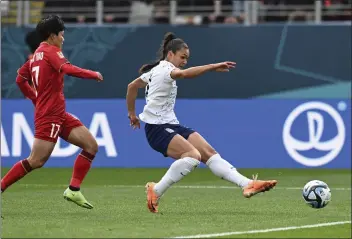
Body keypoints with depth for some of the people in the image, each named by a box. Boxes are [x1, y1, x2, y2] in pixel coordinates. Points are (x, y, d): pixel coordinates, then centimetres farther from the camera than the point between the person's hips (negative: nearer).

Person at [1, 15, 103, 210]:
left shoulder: (36, 55, 15)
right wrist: (94, 75, -14)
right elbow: (67, 69, -26)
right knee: (36, 161, -10)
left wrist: (36, 99, 23)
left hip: (59, 115, 10)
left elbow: (20, 79, 20)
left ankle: (73, 190, 1)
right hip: (49, 115, -10)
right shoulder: (51, 51, -10)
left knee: (91, 146, 4)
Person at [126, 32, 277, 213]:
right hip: (157, 128, -10)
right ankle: (155, 191, -18)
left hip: (172, 125, 10)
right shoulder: (164, 68, -12)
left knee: (209, 153, -7)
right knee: (193, 155, -30)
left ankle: (247, 184, -20)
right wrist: (213, 67, -41)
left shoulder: (155, 70, 18)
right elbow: (184, 74, -35)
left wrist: (132, 114, 38)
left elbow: (132, 86, 30)